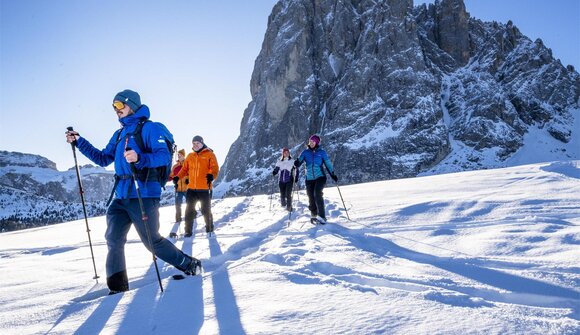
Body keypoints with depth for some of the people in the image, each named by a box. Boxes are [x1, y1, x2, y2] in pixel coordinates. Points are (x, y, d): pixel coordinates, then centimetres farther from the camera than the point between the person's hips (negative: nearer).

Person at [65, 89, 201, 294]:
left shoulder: (149, 128, -4)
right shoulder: (119, 134, 20)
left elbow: (164, 155, -17)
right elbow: (103, 159, 26)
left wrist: (140, 158, -35)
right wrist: (79, 142, 20)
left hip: (144, 196, -8)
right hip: (121, 197, 8)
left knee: (153, 242, 0)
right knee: (113, 240, 2)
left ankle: (190, 265, 18)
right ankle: (118, 287, 11)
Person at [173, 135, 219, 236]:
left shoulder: (209, 154, 0)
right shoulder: (190, 156, 15)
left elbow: (214, 168, -10)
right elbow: (185, 169, 18)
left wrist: (212, 175, -30)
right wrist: (178, 177, 1)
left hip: (205, 189, -4)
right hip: (191, 189, 4)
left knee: (206, 210, 3)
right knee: (189, 210, 4)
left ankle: (209, 228, 21)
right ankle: (188, 230, 13)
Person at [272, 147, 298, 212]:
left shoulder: (292, 161, 2)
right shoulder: (279, 162, 7)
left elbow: (296, 170, 5)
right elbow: (276, 169, 7)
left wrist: (296, 178, -7)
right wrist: (274, 172, -15)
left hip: (289, 180, -2)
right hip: (281, 181, 2)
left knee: (288, 194, -13)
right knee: (282, 195, 3)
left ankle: (289, 207, 4)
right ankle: (283, 205, 30)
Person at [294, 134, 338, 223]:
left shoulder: (321, 152, 1)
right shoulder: (305, 152, 5)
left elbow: (328, 164, 8)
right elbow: (299, 161, -5)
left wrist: (333, 175, 4)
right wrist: (297, 163, -29)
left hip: (320, 177, -3)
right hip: (309, 179, 3)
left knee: (317, 194, -23)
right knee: (311, 198, 5)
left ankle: (322, 216, -20)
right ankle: (314, 215, 23)